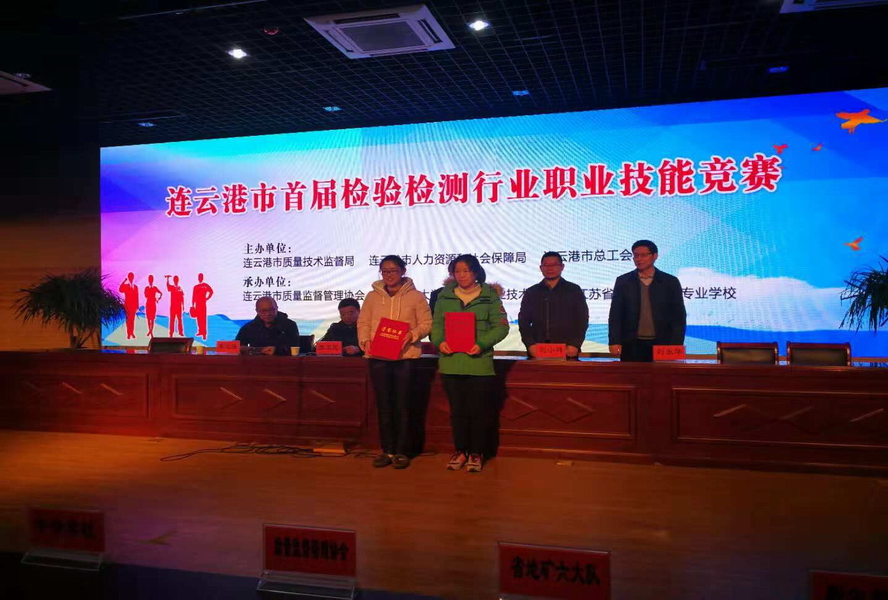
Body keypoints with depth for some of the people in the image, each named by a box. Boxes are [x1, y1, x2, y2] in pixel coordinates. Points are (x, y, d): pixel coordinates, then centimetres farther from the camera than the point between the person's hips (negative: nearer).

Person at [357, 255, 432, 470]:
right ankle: (387, 450, 17)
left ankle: (402, 451, 12)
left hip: (405, 356, -2)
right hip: (378, 357, 3)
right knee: (383, 404, 8)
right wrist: (365, 341, -6)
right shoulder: (372, 296, 10)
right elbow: (363, 322, 11)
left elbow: (426, 323, 0)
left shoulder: (416, 296, 2)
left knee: (403, 405, 2)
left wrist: (412, 335, -17)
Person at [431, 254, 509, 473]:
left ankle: (476, 453, 19)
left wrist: (481, 344, -16)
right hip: (451, 363, 3)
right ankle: (459, 451, 25)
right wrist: (439, 341, -11)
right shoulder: (444, 296, 8)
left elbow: (501, 326, -3)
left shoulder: (489, 296, -1)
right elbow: (437, 324, 9)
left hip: (479, 362, -3)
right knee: (457, 410, 11)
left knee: (479, 410, 4)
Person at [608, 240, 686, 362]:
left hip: (662, 345, 0)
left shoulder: (670, 282, 5)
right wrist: (614, 342, -6)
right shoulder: (623, 281, 6)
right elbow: (615, 316, 4)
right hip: (632, 345, 0)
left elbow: (679, 317, 4)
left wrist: (676, 346, -5)